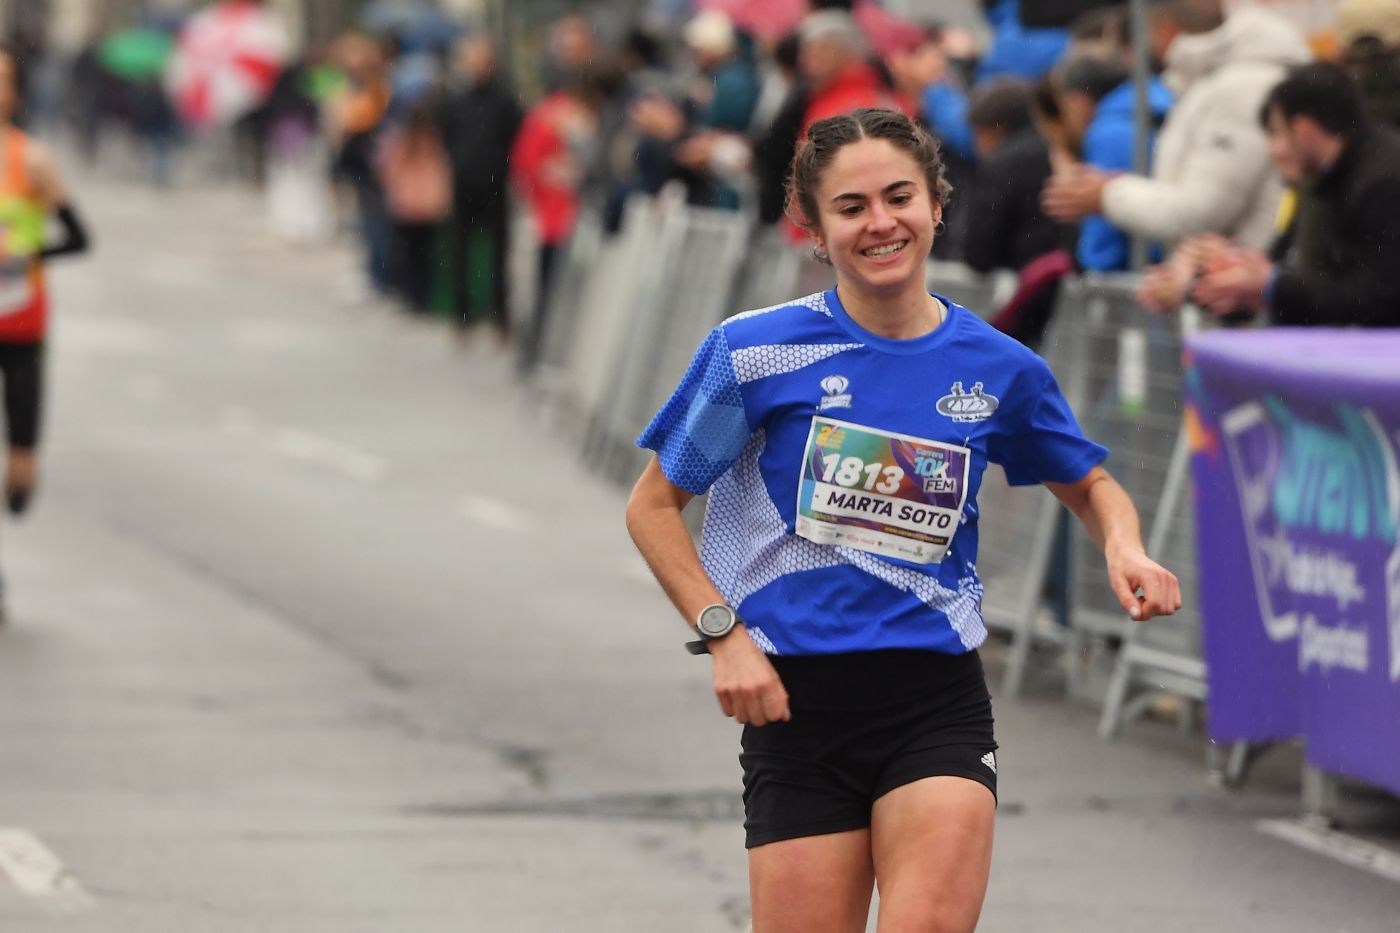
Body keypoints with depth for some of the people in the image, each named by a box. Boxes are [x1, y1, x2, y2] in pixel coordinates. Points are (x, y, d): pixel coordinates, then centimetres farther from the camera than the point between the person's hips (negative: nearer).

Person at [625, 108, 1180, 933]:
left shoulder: (999, 368, 3)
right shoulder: (755, 352, -4)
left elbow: (1090, 484, 21)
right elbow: (653, 507, 5)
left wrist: (1124, 547, -1)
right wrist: (724, 636, -7)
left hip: (939, 704, 1)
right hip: (794, 703, -1)